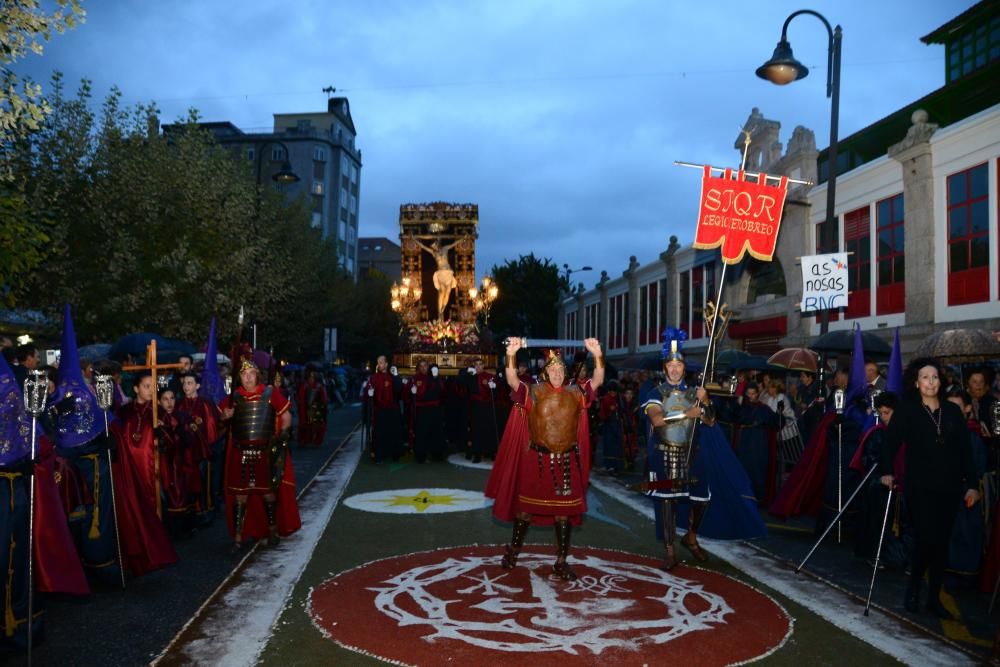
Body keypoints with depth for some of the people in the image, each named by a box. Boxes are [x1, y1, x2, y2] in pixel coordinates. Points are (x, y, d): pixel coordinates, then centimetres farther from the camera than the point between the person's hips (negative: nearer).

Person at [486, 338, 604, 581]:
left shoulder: (575, 393, 2)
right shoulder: (533, 392, -4)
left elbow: (597, 381, -10)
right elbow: (512, 381, -19)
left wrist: (597, 355, -26)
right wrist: (511, 355, -35)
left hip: (566, 461, 2)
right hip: (537, 459, -2)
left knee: (564, 511, 6)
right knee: (527, 506, 11)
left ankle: (561, 562, 17)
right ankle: (513, 549, 31)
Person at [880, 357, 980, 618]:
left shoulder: (953, 411, 6)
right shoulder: (907, 411, -2)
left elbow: (965, 450, 6)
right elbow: (890, 442, 1)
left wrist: (972, 484, 2)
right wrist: (886, 471, -4)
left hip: (948, 488, 3)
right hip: (919, 488, -3)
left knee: (942, 543, 7)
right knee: (926, 540, -9)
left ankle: (934, 597, 20)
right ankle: (913, 587, 15)